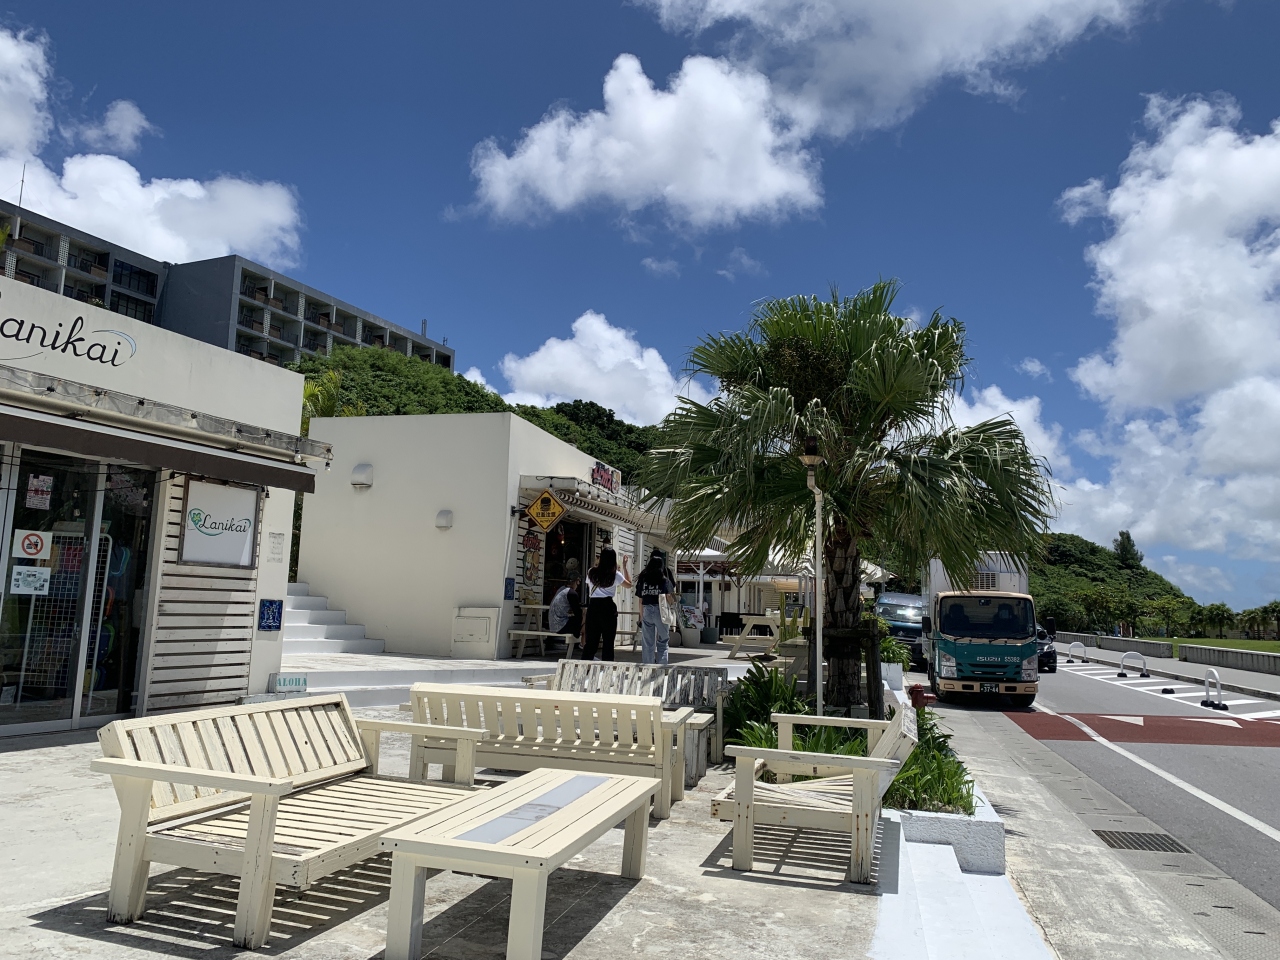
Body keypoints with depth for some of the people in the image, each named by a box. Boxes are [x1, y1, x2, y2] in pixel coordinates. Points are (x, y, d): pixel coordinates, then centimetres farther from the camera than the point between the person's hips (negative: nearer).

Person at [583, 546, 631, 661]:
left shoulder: (591, 572, 4)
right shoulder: (615, 575, -4)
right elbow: (629, 584, 12)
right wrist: (624, 566, 15)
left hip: (593, 606, 3)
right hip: (608, 608, -3)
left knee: (591, 641, 7)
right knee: (608, 642, 3)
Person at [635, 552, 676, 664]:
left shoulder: (643, 580, 7)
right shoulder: (664, 580, -2)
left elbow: (640, 601, 8)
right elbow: (669, 599, -8)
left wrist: (641, 617, 13)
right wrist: (674, 600, 14)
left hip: (646, 612, 3)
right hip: (660, 612, -3)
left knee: (647, 644, 8)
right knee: (662, 642, 7)